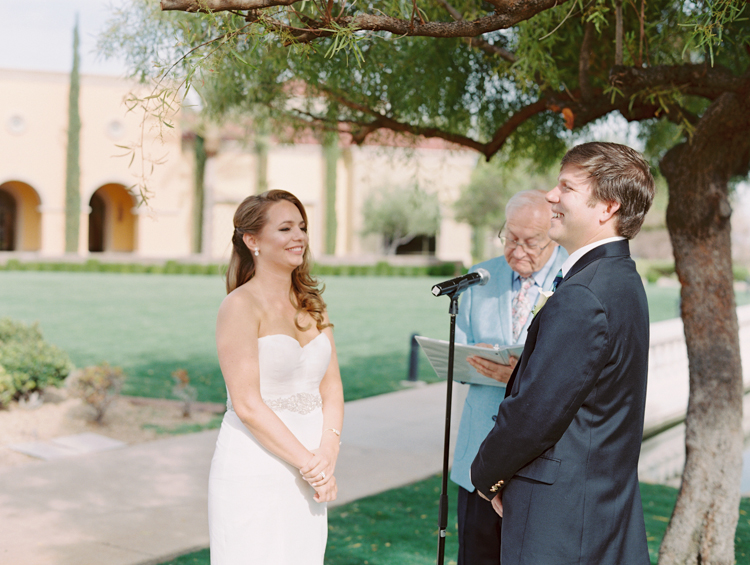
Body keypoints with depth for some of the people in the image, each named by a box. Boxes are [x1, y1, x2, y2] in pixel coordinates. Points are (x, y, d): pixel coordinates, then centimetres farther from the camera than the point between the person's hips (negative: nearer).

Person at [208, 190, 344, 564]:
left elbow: (331, 390, 8)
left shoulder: (312, 306, 12)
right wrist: (307, 462, -13)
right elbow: (247, 404, -14)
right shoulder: (241, 306, -9)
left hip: (307, 476, 6)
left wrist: (326, 457, -7)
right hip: (253, 473, -6)